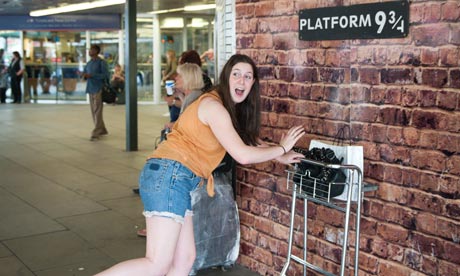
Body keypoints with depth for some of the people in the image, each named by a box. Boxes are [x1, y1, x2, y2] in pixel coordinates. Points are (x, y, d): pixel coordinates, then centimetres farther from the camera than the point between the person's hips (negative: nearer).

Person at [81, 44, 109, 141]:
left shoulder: (102, 62, -6)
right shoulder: (88, 63, 14)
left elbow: (106, 75, -13)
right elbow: (84, 73, 19)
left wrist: (91, 75, -19)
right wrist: (84, 75, -6)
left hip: (98, 90, -7)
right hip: (91, 89, 7)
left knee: (97, 112, -8)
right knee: (94, 111, 9)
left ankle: (95, 133, -9)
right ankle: (102, 130, 20)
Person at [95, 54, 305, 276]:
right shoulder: (213, 106, -10)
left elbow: (250, 140, 31)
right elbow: (243, 155, -13)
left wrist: (281, 157, 23)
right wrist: (282, 148, 0)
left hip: (178, 181, 10)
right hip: (168, 175, -10)